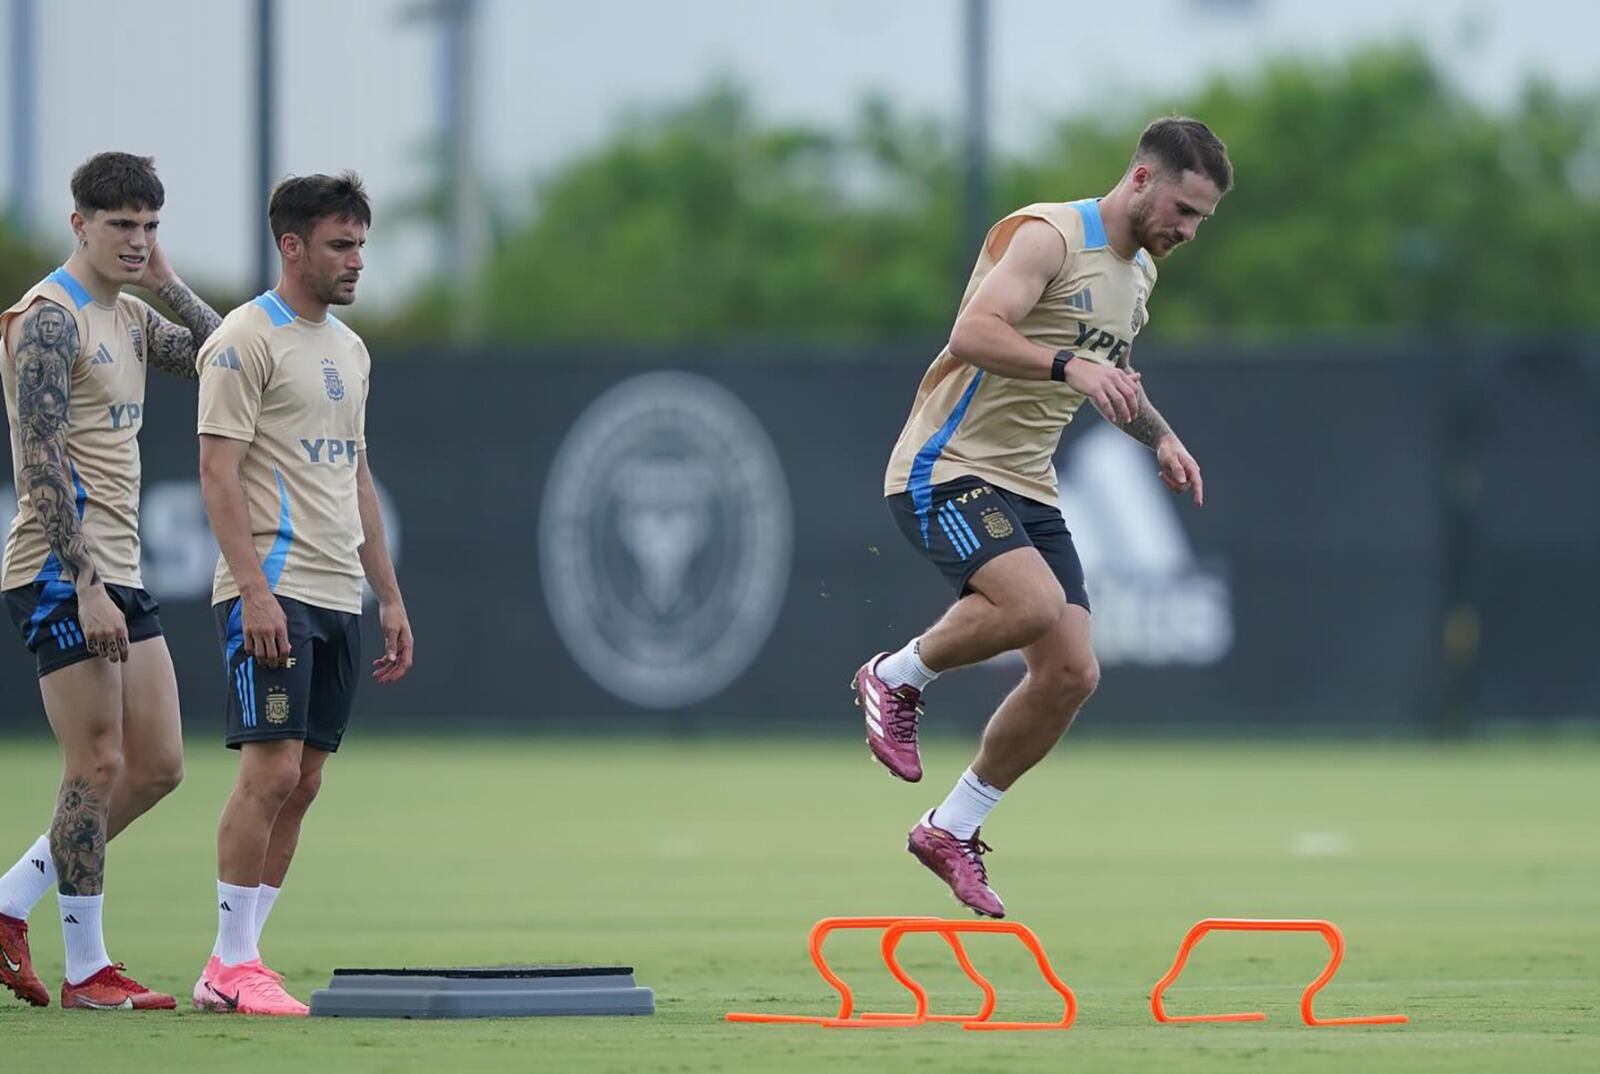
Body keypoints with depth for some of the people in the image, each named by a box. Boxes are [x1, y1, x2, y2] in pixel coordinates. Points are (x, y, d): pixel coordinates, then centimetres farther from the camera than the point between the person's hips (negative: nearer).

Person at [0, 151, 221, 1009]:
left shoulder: (129, 318, 15)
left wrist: (169, 286, 8)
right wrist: (85, 585, -23)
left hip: (116, 572, 9)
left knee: (157, 766, 8)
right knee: (99, 767, -7)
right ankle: (85, 970, 0)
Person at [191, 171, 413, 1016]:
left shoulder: (350, 351, 18)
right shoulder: (246, 340, -7)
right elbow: (218, 472, -13)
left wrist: (391, 598, 18)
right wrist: (253, 589, -22)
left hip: (338, 598, 8)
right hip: (272, 593, -8)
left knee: (299, 784, 5)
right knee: (271, 770, -13)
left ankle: (236, 963, 8)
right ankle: (232, 966, -8)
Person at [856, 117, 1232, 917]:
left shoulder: (1140, 272, 16)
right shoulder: (1047, 236, -13)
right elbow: (974, 334, -28)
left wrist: (1160, 436, 17)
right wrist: (1070, 365, -40)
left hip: (1028, 489, 9)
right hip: (948, 467, -9)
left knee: (1072, 673, -3)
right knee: (1034, 603, -33)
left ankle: (952, 829, 12)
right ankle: (897, 678, -5)